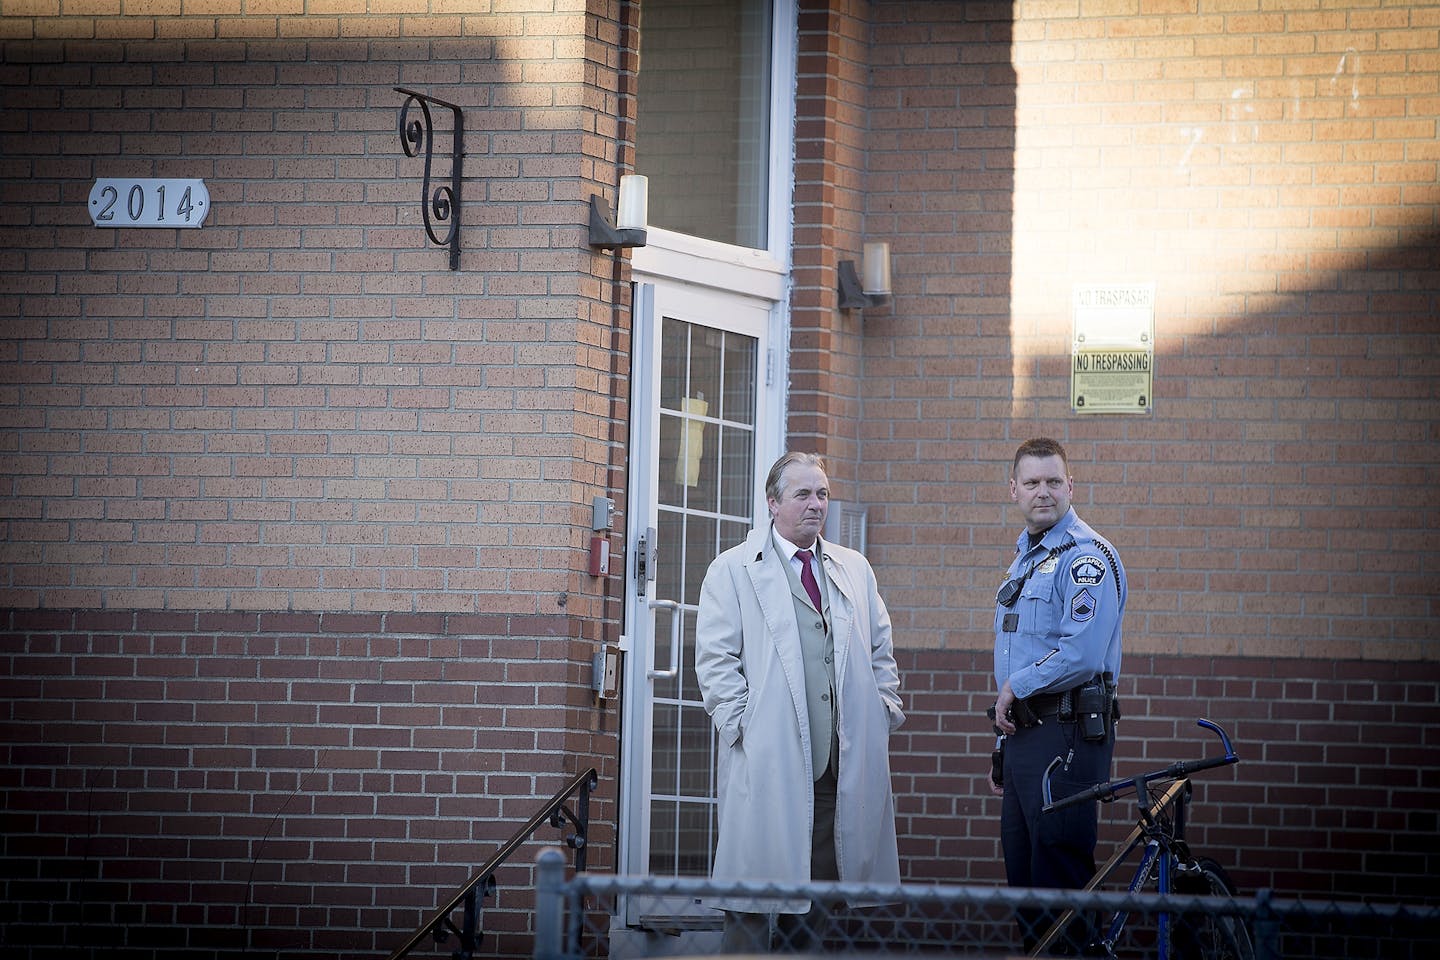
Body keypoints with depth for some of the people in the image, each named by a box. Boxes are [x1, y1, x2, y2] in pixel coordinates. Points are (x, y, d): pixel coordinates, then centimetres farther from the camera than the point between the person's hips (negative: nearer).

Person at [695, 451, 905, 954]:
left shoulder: (854, 569, 19)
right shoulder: (733, 570, 5)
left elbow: (881, 651, 23)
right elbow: (716, 660, 0)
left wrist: (885, 710, 9)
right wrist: (742, 723, -10)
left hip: (841, 761, 4)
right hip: (766, 760, -4)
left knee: (817, 894, 4)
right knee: (753, 899, -5)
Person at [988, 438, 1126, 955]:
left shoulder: (1087, 557, -11)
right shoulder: (1025, 558, 20)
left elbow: (1081, 654, -24)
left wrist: (1015, 686, -10)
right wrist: (1003, 746, 24)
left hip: (1068, 733, -10)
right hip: (1025, 733, 10)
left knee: (1059, 876, -10)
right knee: (1022, 876, 10)